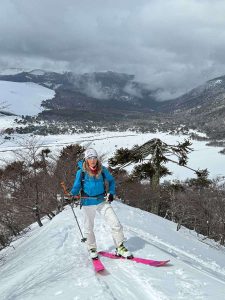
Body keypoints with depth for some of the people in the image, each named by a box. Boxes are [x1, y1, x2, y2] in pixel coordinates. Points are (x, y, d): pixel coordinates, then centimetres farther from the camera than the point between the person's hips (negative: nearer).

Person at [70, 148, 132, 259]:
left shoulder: (102, 170, -3)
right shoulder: (81, 172, -8)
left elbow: (111, 180, 13)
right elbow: (76, 187, -1)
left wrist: (111, 193, 0)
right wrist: (72, 194, -21)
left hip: (102, 201, 1)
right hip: (88, 203, -1)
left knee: (116, 224, -6)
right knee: (89, 228, 11)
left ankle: (120, 248, 9)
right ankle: (92, 249, 34)